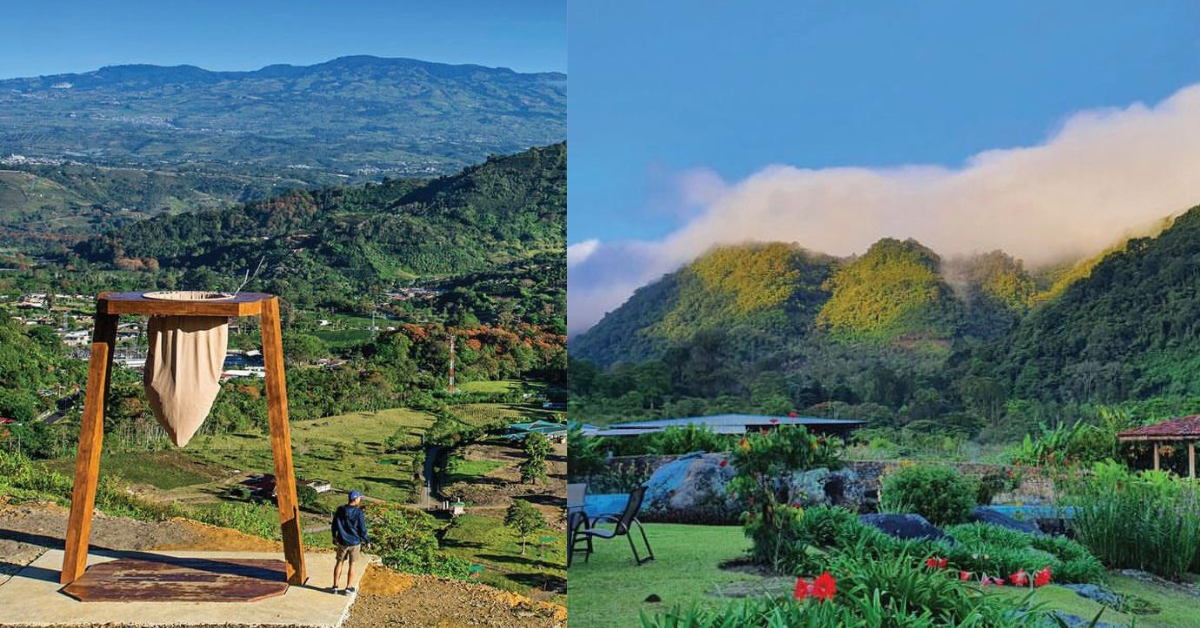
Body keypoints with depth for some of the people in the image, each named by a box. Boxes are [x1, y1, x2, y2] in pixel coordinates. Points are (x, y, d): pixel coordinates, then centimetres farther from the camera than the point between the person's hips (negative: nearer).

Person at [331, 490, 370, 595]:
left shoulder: (340, 510, -7)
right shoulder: (358, 513, -18)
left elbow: (334, 525, 5)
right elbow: (362, 529, -14)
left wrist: (334, 536, 23)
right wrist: (367, 541, 0)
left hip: (342, 542, 3)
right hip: (354, 543, -3)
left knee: (339, 562, 17)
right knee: (352, 565, 10)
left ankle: (335, 587, 21)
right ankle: (348, 588, 15)